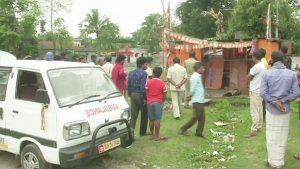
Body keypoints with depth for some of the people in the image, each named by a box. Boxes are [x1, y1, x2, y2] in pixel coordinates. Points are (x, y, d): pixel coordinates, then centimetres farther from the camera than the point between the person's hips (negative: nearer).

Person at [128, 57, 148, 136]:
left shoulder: (131, 73, 9)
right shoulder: (143, 73, -13)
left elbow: (129, 86, 11)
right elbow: (143, 87, -19)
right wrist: (145, 98, -13)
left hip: (133, 95, 6)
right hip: (140, 95, -6)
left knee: (133, 115, 5)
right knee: (144, 115, 13)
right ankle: (142, 132, 25)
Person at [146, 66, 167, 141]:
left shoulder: (148, 82, 0)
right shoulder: (162, 83, -6)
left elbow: (146, 93, 3)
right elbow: (164, 95, -3)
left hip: (150, 102, 3)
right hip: (158, 102, -3)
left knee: (151, 119, 10)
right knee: (157, 119, 0)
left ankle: (152, 134, 19)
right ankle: (157, 135, 4)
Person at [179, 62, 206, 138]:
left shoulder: (198, 76, 15)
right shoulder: (195, 77, -16)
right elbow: (192, 90, -18)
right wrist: (190, 96, -1)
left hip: (201, 101, 10)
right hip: (197, 101, -10)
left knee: (202, 117, 11)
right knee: (195, 117, -3)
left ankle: (199, 132, 19)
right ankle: (183, 129, 9)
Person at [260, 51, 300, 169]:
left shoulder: (267, 73, -7)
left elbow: (263, 93, -13)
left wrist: (274, 102, -10)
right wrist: (282, 101, -7)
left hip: (271, 110, -2)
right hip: (285, 111, 2)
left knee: (271, 137, 9)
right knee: (282, 137, 11)